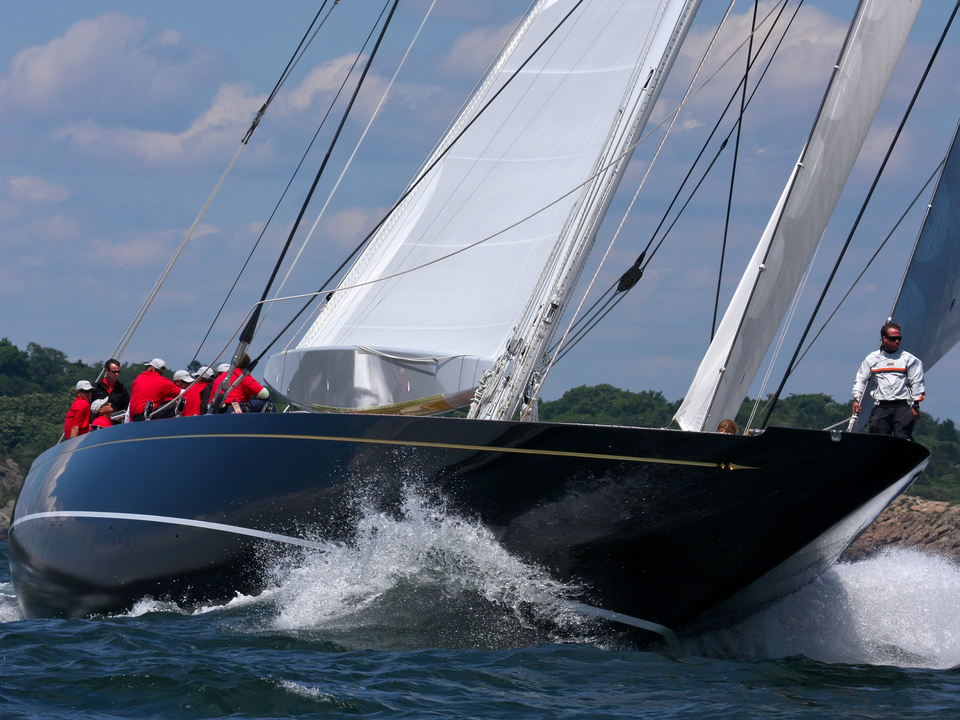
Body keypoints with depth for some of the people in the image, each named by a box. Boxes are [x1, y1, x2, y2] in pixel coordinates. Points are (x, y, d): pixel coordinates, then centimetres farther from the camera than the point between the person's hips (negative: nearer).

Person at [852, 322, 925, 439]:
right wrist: (856, 399, 0)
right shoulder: (872, 358, 14)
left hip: (902, 407, -2)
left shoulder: (908, 358, 9)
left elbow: (916, 383, 8)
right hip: (880, 408, 2)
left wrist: (915, 406, 1)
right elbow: (860, 380, 14)